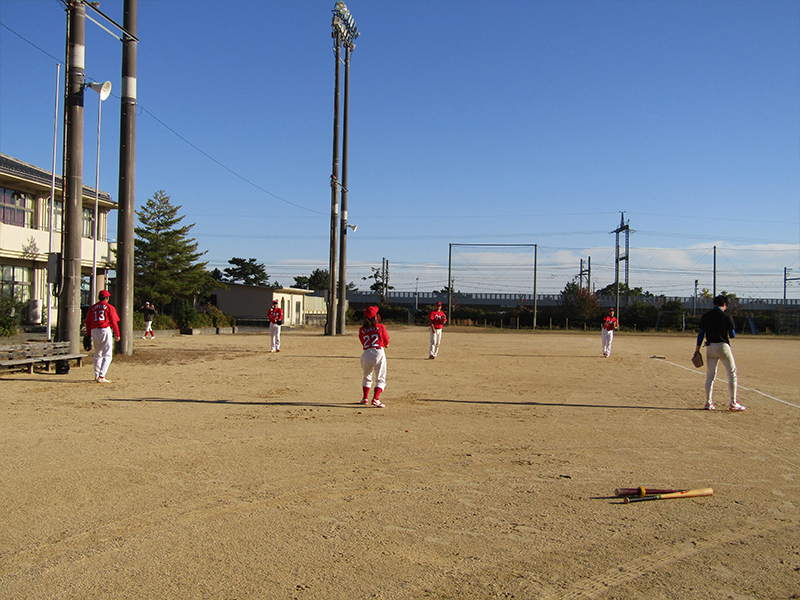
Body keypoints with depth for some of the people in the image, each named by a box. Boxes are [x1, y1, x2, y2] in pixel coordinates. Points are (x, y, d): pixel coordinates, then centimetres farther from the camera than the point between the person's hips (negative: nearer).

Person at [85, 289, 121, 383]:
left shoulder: (92, 308, 13)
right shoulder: (109, 307, 1)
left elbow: (88, 322, 12)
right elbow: (114, 322, -5)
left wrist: (88, 335, 18)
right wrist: (117, 334, -1)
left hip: (94, 331, 5)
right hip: (105, 330, -5)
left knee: (97, 354, 20)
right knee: (107, 355, -4)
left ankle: (97, 375, 24)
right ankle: (101, 377, -15)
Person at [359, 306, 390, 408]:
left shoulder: (362, 329, 9)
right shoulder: (380, 327, 2)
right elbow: (386, 342, 10)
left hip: (366, 353, 3)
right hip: (379, 352, -3)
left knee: (367, 377, 24)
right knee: (380, 379, 2)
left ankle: (365, 398, 27)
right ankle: (375, 399, -14)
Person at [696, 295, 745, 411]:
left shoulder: (705, 316, 4)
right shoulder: (726, 316, -5)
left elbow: (701, 333, 2)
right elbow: (732, 335, -4)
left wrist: (697, 348, 4)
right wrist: (734, 329, 18)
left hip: (710, 347, 4)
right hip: (723, 347, -3)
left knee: (710, 375, 10)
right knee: (732, 373, 7)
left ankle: (708, 402, 4)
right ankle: (733, 403, 3)